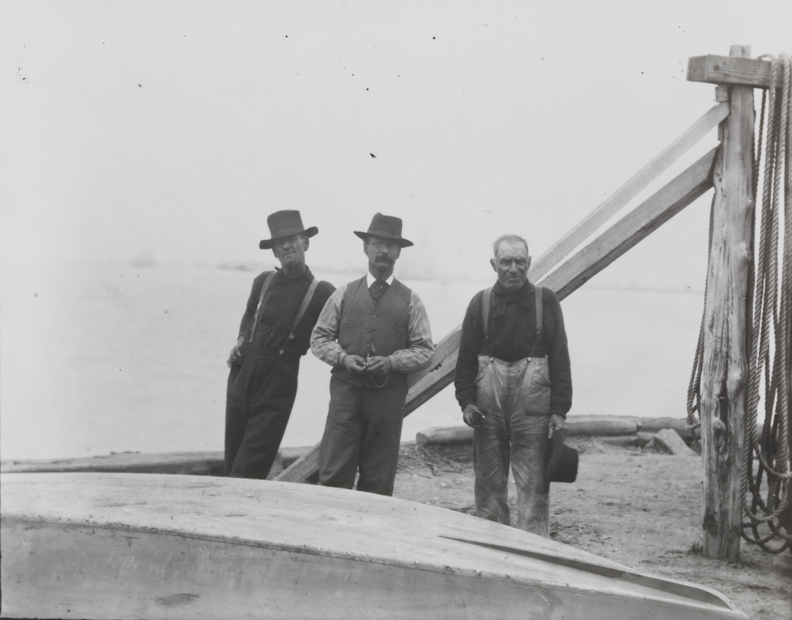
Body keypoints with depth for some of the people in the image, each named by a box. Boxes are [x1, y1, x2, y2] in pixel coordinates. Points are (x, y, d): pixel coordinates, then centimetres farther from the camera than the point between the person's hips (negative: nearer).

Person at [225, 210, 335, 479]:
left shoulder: (321, 293, -6)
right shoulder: (264, 282, 7)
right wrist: (241, 341, 11)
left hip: (279, 382, -4)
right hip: (243, 371, 4)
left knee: (250, 466, -6)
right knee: (232, 457, 8)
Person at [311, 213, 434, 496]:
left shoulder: (409, 301, 6)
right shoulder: (344, 294, 8)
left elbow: (424, 349, 5)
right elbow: (319, 337, 10)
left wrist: (391, 361, -12)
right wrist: (343, 358, -9)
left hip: (389, 395, 0)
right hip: (346, 390, 0)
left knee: (379, 478, 4)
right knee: (334, 472, -5)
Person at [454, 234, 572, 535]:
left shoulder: (546, 301, 5)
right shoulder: (481, 303, 7)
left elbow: (560, 360, 3)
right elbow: (466, 358, 8)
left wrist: (559, 410, -3)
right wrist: (466, 401, -3)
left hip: (532, 400, -2)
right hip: (488, 402, 2)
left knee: (533, 484, -3)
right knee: (489, 483, 8)